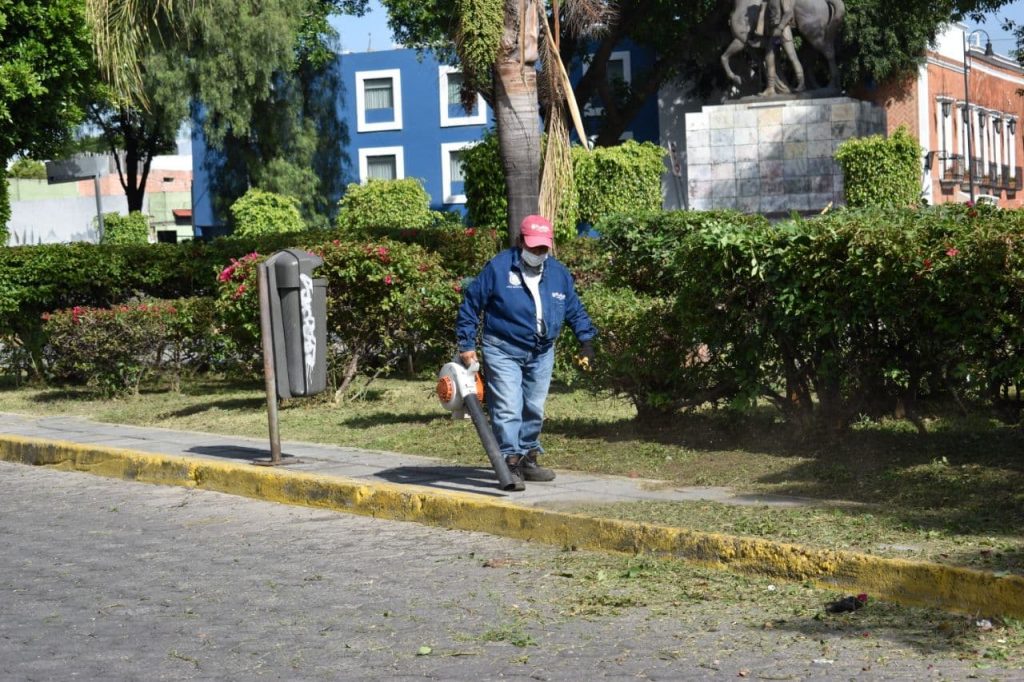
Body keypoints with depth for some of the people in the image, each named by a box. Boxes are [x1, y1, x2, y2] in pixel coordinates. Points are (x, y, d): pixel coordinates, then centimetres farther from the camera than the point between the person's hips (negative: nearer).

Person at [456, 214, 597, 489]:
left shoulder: (559, 273, 5)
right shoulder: (498, 268, -10)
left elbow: (575, 311, 15)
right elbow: (470, 305, -6)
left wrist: (586, 341, 4)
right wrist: (466, 345, -8)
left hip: (541, 354, 6)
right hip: (503, 351, -6)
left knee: (534, 410, 14)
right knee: (508, 409, -13)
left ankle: (528, 459, 26)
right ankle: (510, 463, -12)